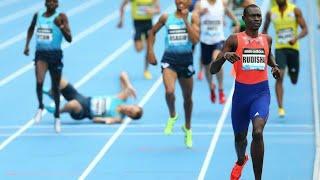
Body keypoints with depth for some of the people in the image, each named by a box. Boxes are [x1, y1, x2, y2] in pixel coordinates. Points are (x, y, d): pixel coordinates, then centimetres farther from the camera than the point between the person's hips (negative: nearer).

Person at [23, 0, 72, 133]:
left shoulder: (61, 17, -6)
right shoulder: (37, 15, 5)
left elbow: (69, 39, -12)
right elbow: (31, 29, 27)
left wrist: (61, 27, -27)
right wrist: (27, 45, 19)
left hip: (55, 54, -1)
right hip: (40, 53, 1)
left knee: (55, 88, 8)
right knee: (39, 81, -22)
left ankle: (57, 117, 26)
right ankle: (40, 107, 3)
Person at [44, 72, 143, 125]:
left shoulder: (117, 118, -17)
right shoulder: (122, 98, -6)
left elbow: (95, 119, -21)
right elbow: (122, 75, -4)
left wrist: (106, 119, -40)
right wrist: (129, 86, -21)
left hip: (83, 112, -6)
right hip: (85, 99, 6)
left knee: (72, 105, -45)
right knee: (58, 79, -7)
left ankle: (58, 112, -11)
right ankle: (52, 93, 26)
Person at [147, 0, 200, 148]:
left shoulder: (193, 18, -4)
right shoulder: (166, 18, 0)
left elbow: (195, 39, -17)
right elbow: (152, 32, 15)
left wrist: (186, 20, -19)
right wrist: (150, 51, 8)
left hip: (186, 59, 1)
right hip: (169, 58, -1)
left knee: (187, 97, 14)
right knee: (169, 91, -24)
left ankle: (187, 128, 37)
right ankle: (172, 116, 7)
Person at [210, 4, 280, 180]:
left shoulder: (267, 39, 5)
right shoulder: (234, 40, -4)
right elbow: (213, 70, -7)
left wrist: (275, 67, 10)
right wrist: (224, 56, -27)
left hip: (261, 93, 0)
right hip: (241, 93, 0)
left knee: (258, 132, -24)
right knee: (239, 137, 18)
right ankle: (241, 161, 54)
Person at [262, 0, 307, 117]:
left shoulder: (295, 10, -5)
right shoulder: (271, 13, 1)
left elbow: (305, 29, -8)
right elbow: (265, 29, 18)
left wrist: (296, 38, -26)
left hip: (293, 47, 0)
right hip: (279, 48, 0)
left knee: (294, 81, 12)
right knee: (279, 77, -19)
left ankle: (291, 71, 52)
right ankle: (280, 108, -20)